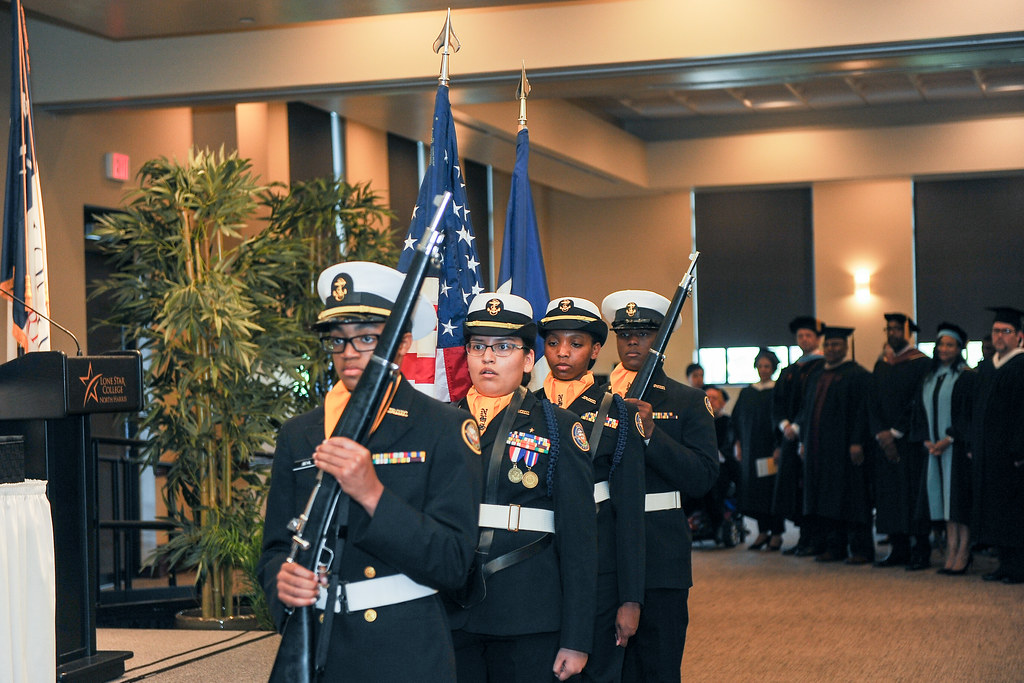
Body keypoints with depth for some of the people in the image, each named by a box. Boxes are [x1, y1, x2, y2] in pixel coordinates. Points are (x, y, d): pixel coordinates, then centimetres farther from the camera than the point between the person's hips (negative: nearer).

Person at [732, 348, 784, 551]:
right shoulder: (746, 393, 11)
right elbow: (737, 420, 14)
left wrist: (780, 448, -14)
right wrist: (739, 446, 6)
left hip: (771, 447, -4)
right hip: (751, 449, 4)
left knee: (772, 487, -4)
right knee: (755, 488, 4)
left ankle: (776, 533, 4)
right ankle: (763, 532, 12)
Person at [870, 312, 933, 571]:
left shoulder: (921, 363, -5)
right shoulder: (881, 364, 14)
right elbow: (874, 402, 10)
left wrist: (896, 432, -13)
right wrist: (881, 433, -4)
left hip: (911, 440, -6)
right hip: (886, 441, 6)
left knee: (913, 493, -7)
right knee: (890, 494, 4)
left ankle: (921, 551, -2)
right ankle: (898, 549, 10)